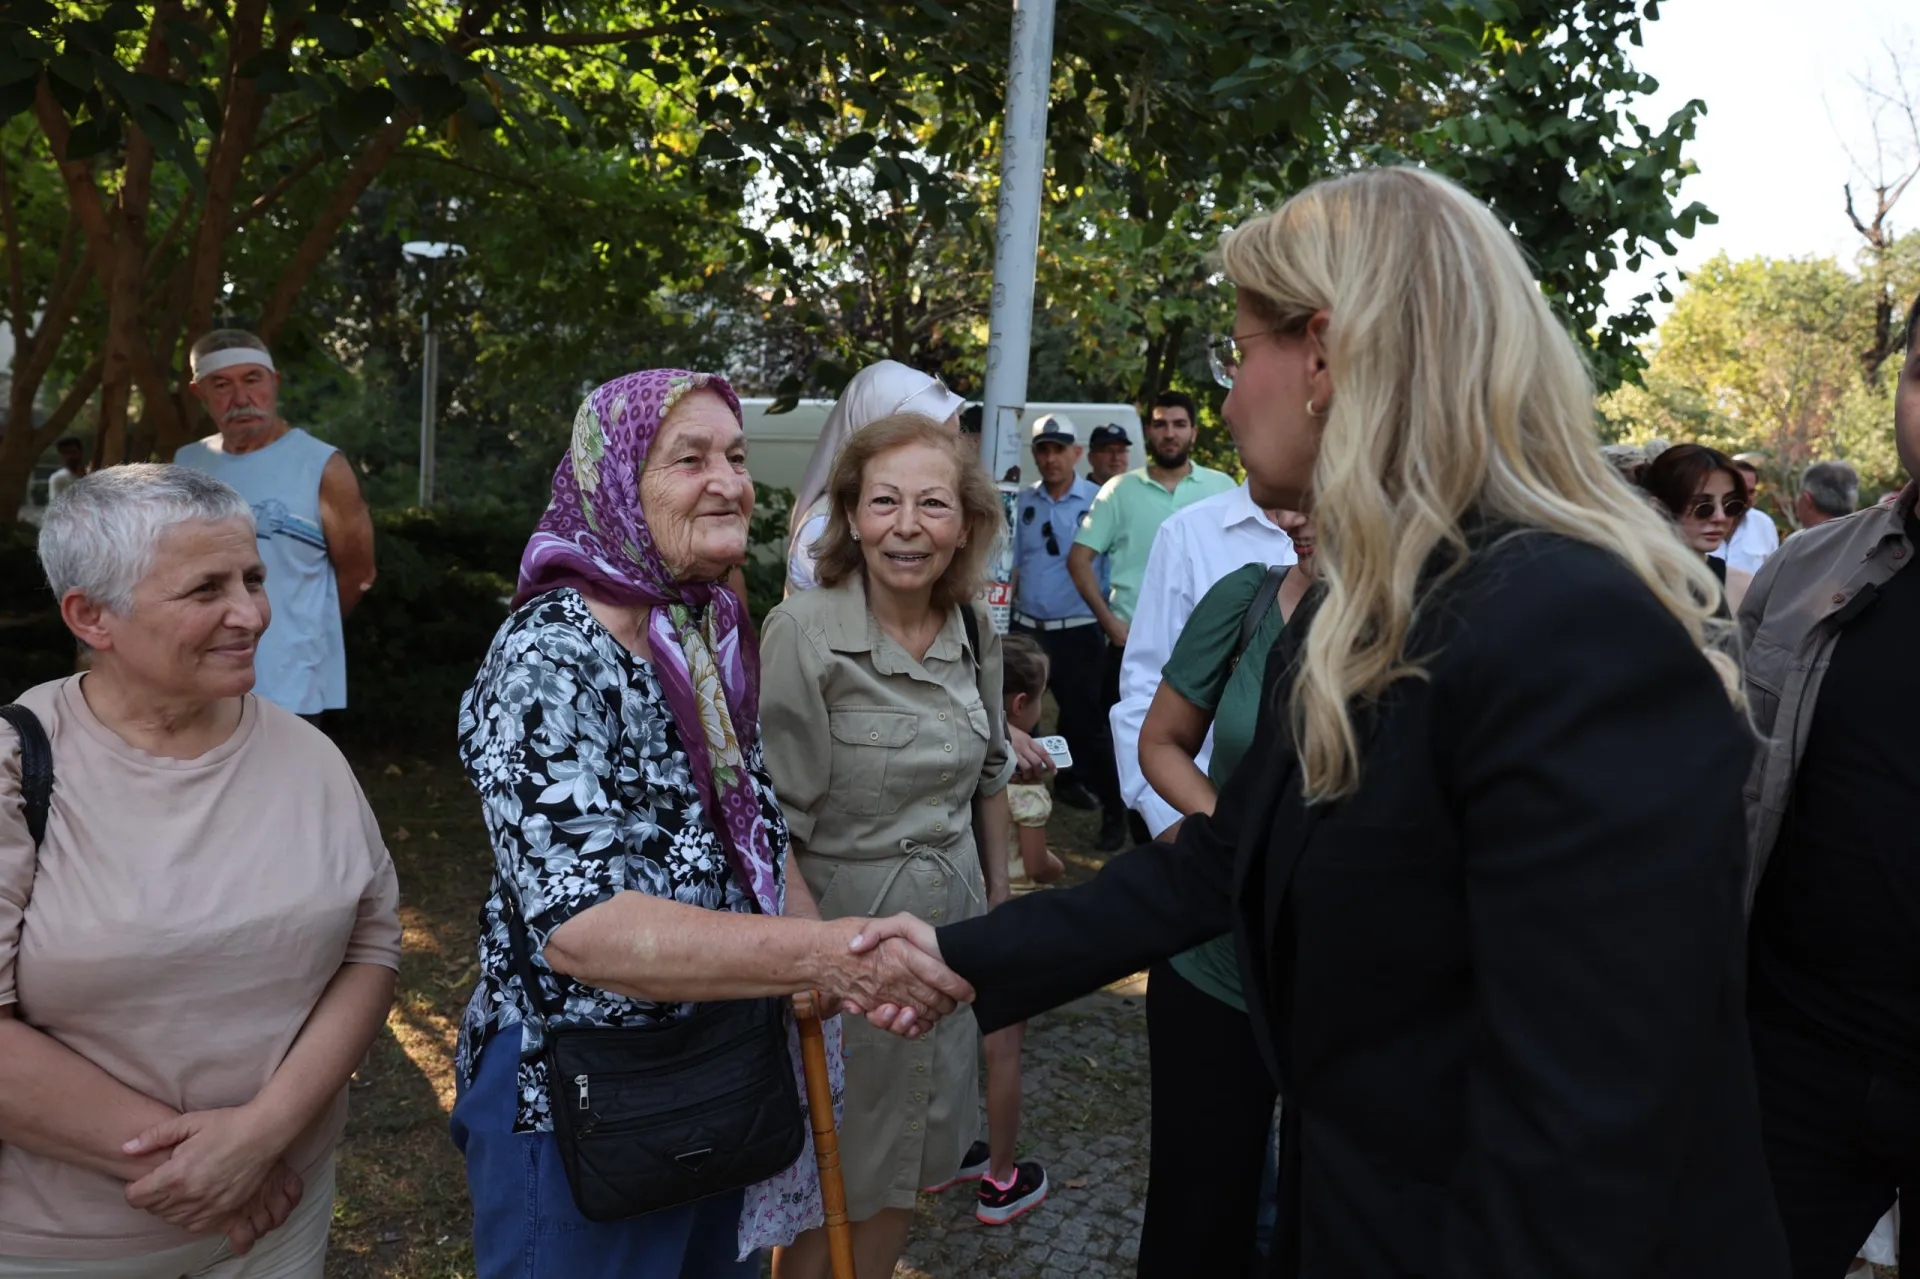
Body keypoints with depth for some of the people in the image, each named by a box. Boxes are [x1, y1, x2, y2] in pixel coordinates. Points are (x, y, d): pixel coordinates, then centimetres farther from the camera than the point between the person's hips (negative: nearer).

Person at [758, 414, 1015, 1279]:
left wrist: (998, 904, 16)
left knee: (907, 1170, 20)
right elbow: (774, 825, -16)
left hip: (950, 926, 6)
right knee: (835, 1191, 11)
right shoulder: (802, 635, -19)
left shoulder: (974, 633, -1)